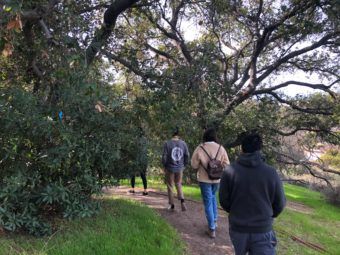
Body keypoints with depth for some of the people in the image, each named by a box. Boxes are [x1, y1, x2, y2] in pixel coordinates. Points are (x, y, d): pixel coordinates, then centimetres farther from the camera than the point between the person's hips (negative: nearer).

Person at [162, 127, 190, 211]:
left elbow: (164, 156, -12)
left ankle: (172, 205, 18)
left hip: (170, 168, -2)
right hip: (180, 168, 3)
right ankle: (182, 201, -3)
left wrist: (164, 166, 3)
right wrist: (184, 165, 12)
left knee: (170, 186, 12)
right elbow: (187, 155, -1)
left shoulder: (167, 143, -13)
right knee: (178, 185, 18)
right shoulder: (183, 143, -5)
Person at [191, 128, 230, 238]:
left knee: (208, 202, 6)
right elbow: (226, 164, -5)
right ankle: (214, 221, 32)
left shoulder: (200, 148, -16)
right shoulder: (220, 148, -10)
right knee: (213, 197, 27)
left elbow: (194, 165, -7)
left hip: (204, 179, -3)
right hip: (217, 178, 3)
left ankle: (212, 229, 8)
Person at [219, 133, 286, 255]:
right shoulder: (271, 172, -12)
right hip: (263, 231, -2)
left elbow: (224, 201, -5)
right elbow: (280, 204, -3)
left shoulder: (230, 171, -11)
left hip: (237, 228, 2)